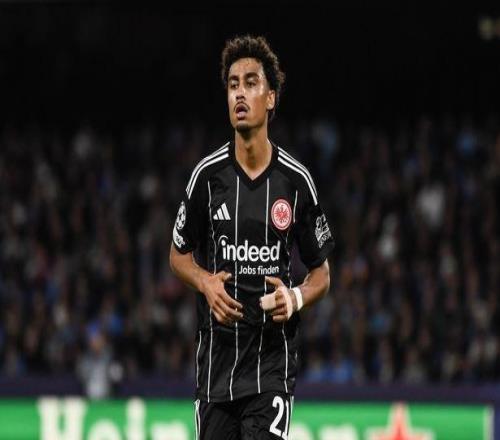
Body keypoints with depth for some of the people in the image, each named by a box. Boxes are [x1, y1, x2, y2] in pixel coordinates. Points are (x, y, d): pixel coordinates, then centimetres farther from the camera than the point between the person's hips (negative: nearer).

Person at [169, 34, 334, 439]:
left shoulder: (296, 180, -1)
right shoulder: (208, 175, 1)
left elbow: (321, 273, 9)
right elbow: (179, 254, 14)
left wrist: (296, 299, -11)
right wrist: (206, 282, -6)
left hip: (273, 362, -2)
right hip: (216, 357, 2)